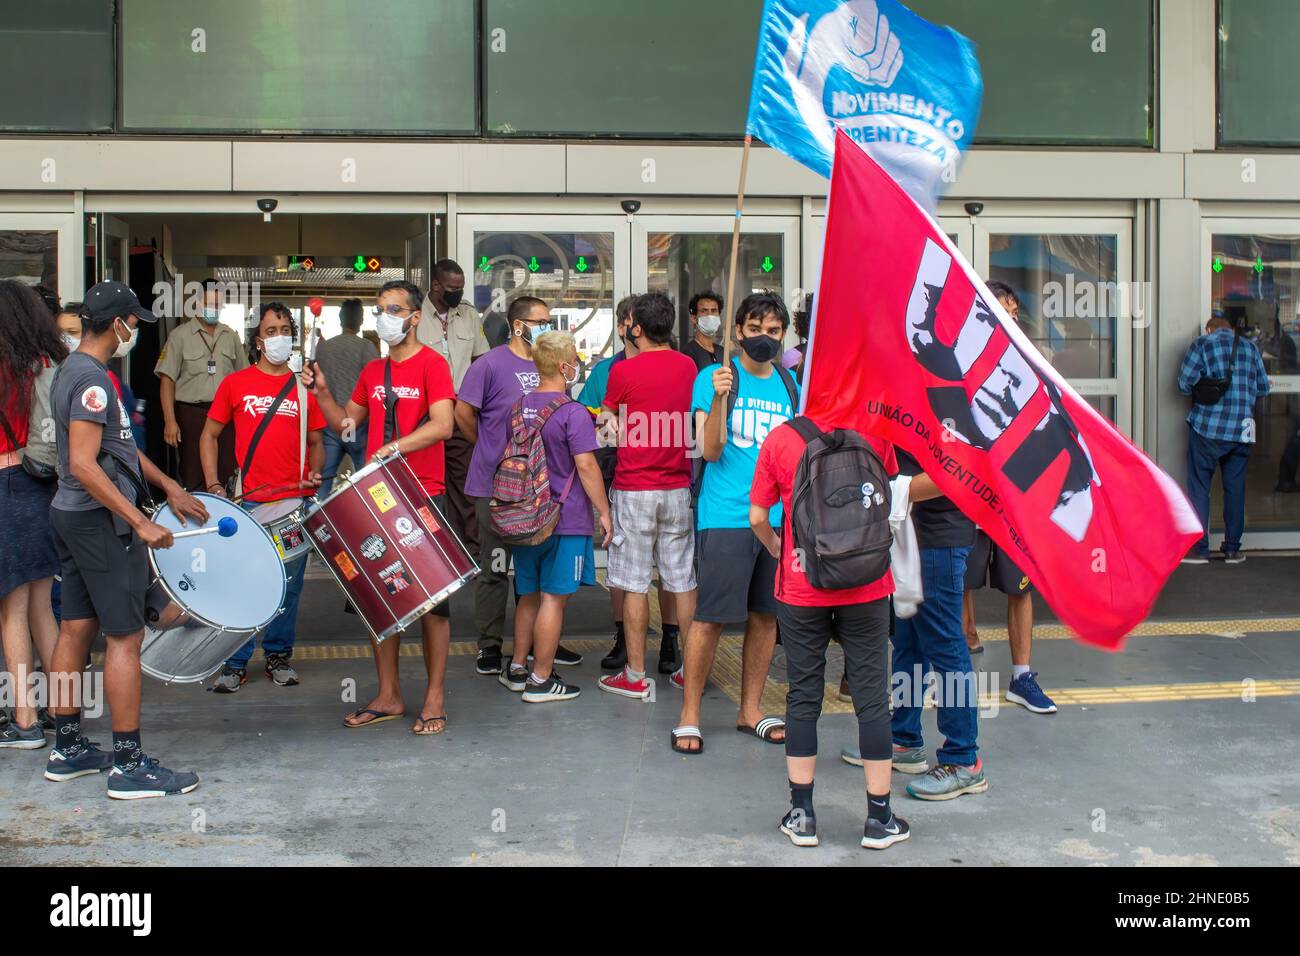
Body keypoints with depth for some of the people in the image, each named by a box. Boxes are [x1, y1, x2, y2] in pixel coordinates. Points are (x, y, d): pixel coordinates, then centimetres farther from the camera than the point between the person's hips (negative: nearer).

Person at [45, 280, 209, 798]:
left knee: (76, 629, 14)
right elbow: (83, 464, -25)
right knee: (125, 637, -5)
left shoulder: (73, 369, 14)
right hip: (102, 521, -10)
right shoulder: (93, 378, -18)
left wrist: (168, 487, 21)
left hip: (73, 516, 10)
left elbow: (119, 445, 21)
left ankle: (68, 750, 24)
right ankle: (129, 765, -1)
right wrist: (141, 522, -25)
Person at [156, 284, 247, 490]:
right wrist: (170, 421, -12)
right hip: (192, 413, -3)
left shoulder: (231, 336, 12)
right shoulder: (180, 335, 0)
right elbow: (167, 380, -4)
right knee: (192, 479, 0)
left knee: (226, 475, 2)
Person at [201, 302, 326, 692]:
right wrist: (212, 484, -1)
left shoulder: (305, 387, 9)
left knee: (288, 583, 7)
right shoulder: (235, 383, 5)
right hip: (248, 500, -1)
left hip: (295, 500, 1)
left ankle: (278, 655, 22)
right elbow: (210, 434, 9)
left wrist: (315, 471, -5)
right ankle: (235, 663, 10)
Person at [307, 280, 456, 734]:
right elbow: (345, 422, 20)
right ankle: (388, 696, 20)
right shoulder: (372, 372, 15)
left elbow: (442, 425, -18)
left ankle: (435, 698, 9)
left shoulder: (432, 364, -6)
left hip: (422, 495, -6)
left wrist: (395, 447, -29)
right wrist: (321, 391, 5)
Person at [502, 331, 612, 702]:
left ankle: (517, 668, 27)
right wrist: (604, 511, -8)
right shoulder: (573, 413, -14)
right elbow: (586, 465, -16)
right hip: (566, 519, -7)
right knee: (553, 598, 0)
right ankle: (541, 680, 5)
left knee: (528, 596, 18)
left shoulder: (519, 405, 7)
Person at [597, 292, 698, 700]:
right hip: (678, 488, 4)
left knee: (634, 583, 2)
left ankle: (635, 675, 7)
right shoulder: (688, 367, 3)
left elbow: (607, 420, 4)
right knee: (683, 581, 10)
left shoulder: (624, 371, -10)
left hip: (634, 489, -4)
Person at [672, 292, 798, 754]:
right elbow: (710, 450, -10)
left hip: (778, 518, 5)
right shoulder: (715, 376, -2)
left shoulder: (789, 383, 12)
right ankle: (689, 716, 7)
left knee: (766, 614, 11)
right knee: (710, 617, -4)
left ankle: (750, 710, 24)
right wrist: (719, 397, -24)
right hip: (725, 518, -5)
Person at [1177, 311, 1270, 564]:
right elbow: (1263, 388, 12)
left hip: (1207, 427, -3)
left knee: (1199, 487, 2)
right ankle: (1233, 549, 13)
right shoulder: (1250, 347, 10)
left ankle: (1199, 549, -1)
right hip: (1242, 430, 3)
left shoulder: (1202, 344, 0)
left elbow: (1184, 384, -7)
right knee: (1235, 488, 10)